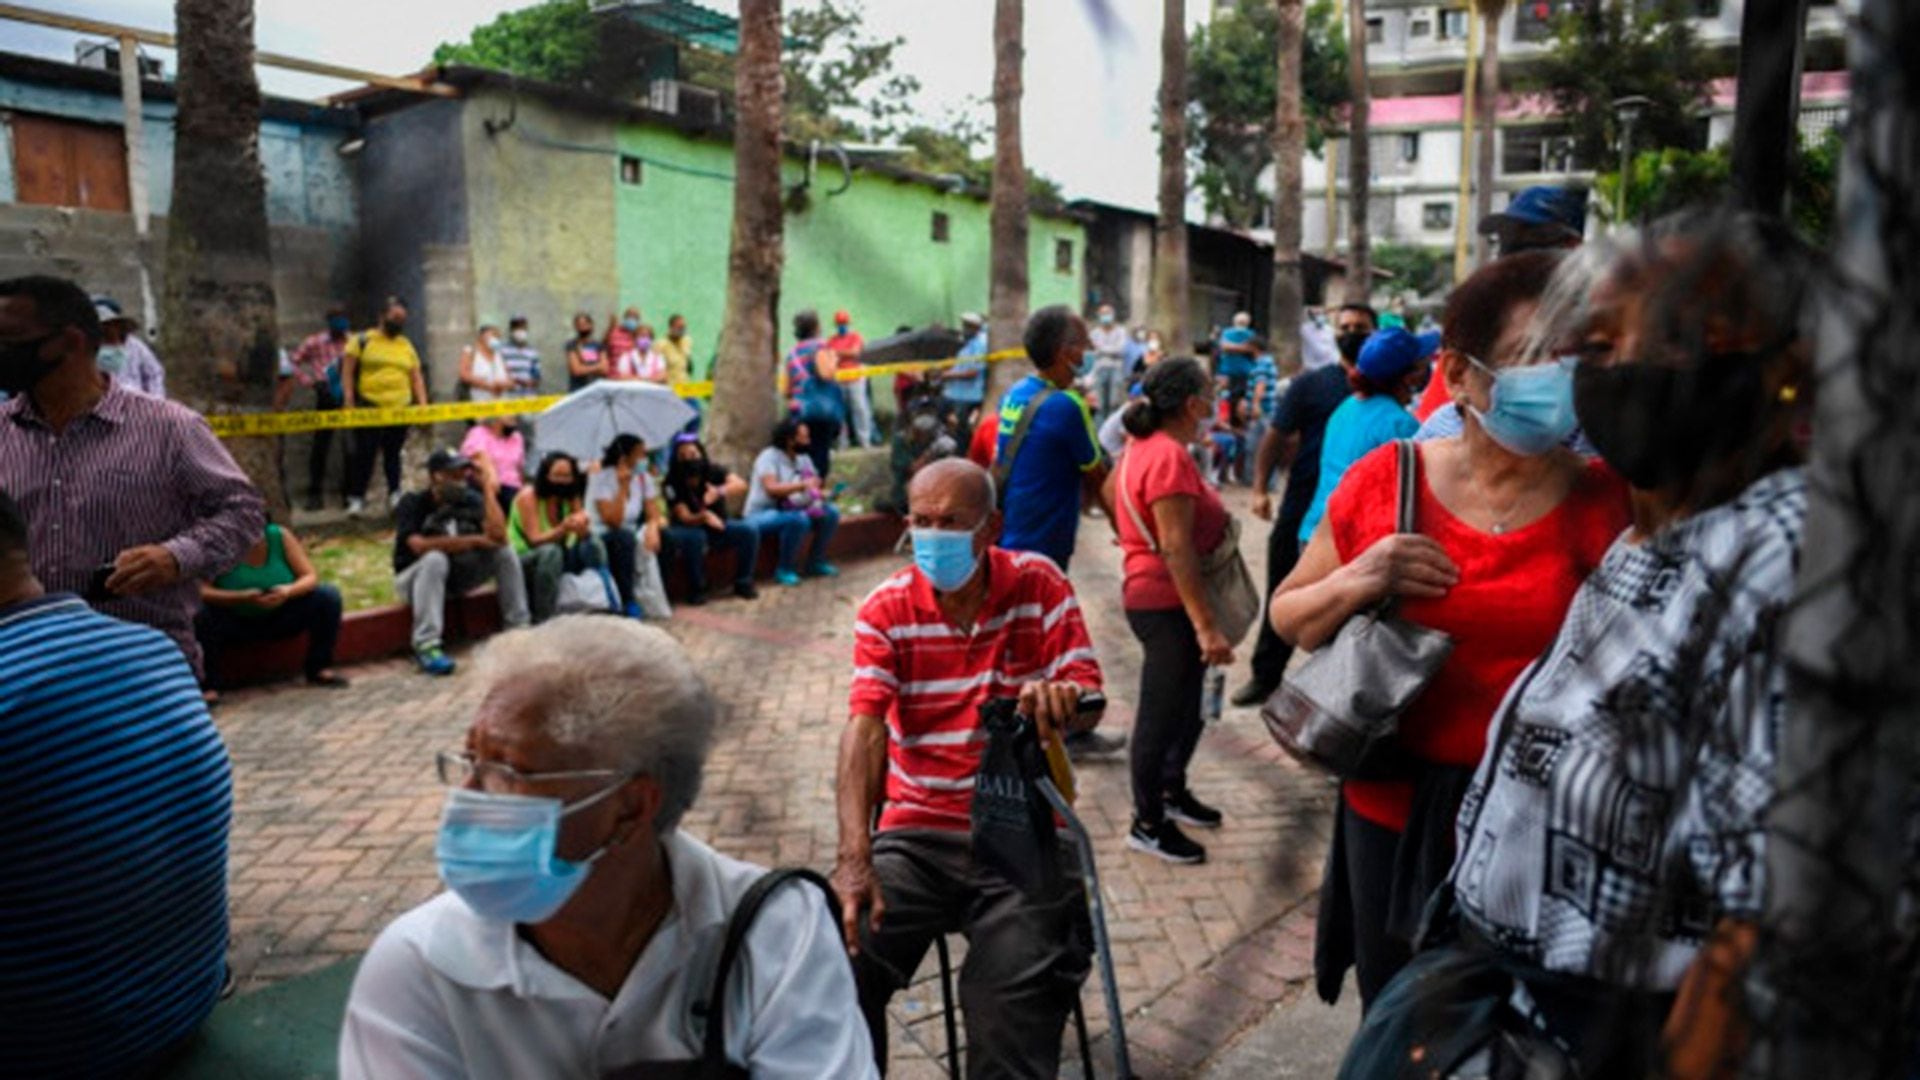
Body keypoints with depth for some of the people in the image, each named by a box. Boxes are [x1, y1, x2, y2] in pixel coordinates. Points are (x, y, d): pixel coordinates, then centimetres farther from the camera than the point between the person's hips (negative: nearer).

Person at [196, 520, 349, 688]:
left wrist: (289, 591, -31)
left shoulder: (280, 536, -8)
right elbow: (200, 592, -23)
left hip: (279, 618, 3)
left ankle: (319, 668, -5)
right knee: (200, 615, -33)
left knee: (328, 597, -18)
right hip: (235, 623, -2)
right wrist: (242, 597, -38)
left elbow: (311, 577, -8)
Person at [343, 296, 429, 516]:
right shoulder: (362, 340, 4)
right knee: (365, 453, -3)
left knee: (393, 454, 9)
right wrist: (349, 401, -8)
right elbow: (347, 372, 1)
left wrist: (422, 405, 4)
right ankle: (356, 498, 3)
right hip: (369, 408, -3)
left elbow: (417, 378, 15)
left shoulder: (407, 346, 16)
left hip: (400, 409, 3)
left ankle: (395, 495, 18)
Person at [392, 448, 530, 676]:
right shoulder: (413, 504, -14)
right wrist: (473, 540, -27)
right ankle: (426, 646, -39)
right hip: (415, 578, -4)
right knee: (436, 558, -37)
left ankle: (519, 629, -9)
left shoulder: (469, 501, -5)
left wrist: (488, 489, -19)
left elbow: (498, 536, -20)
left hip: (457, 574, 4)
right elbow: (419, 545, -31)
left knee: (505, 552, -14)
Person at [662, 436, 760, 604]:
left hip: (717, 524, 3)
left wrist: (719, 492, -51)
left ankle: (743, 583, -6)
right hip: (689, 527, -3)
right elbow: (685, 517, -26)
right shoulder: (673, 483, -18)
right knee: (694, 538, -37)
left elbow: (741, 485, -30)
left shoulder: (714, 471, -13)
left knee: (749, 531, -21)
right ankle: (696, 589, -20)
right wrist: (704, 516, -48)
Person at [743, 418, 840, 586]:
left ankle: (816, 562, 4)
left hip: (793, 511, 8)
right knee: (798, 518, -36)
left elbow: (813, 488, 6)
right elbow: (771, 488, -28)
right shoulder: (769, 457, -15)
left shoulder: (804, 459, 9)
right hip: (762, 514, -8)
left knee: (831, 512, -9)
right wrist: (802, 485, -35)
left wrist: (820, 495, -18)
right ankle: (784, 569, -19)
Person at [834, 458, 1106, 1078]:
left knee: (1018, 996, -21)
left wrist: (1060, 699, -34)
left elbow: (1089, 698, -7)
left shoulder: (1039, 584, -1)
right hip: (916, 830, 1)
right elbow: (864, 729, -13)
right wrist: (854, 856, -26)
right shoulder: (886, 609, -1)